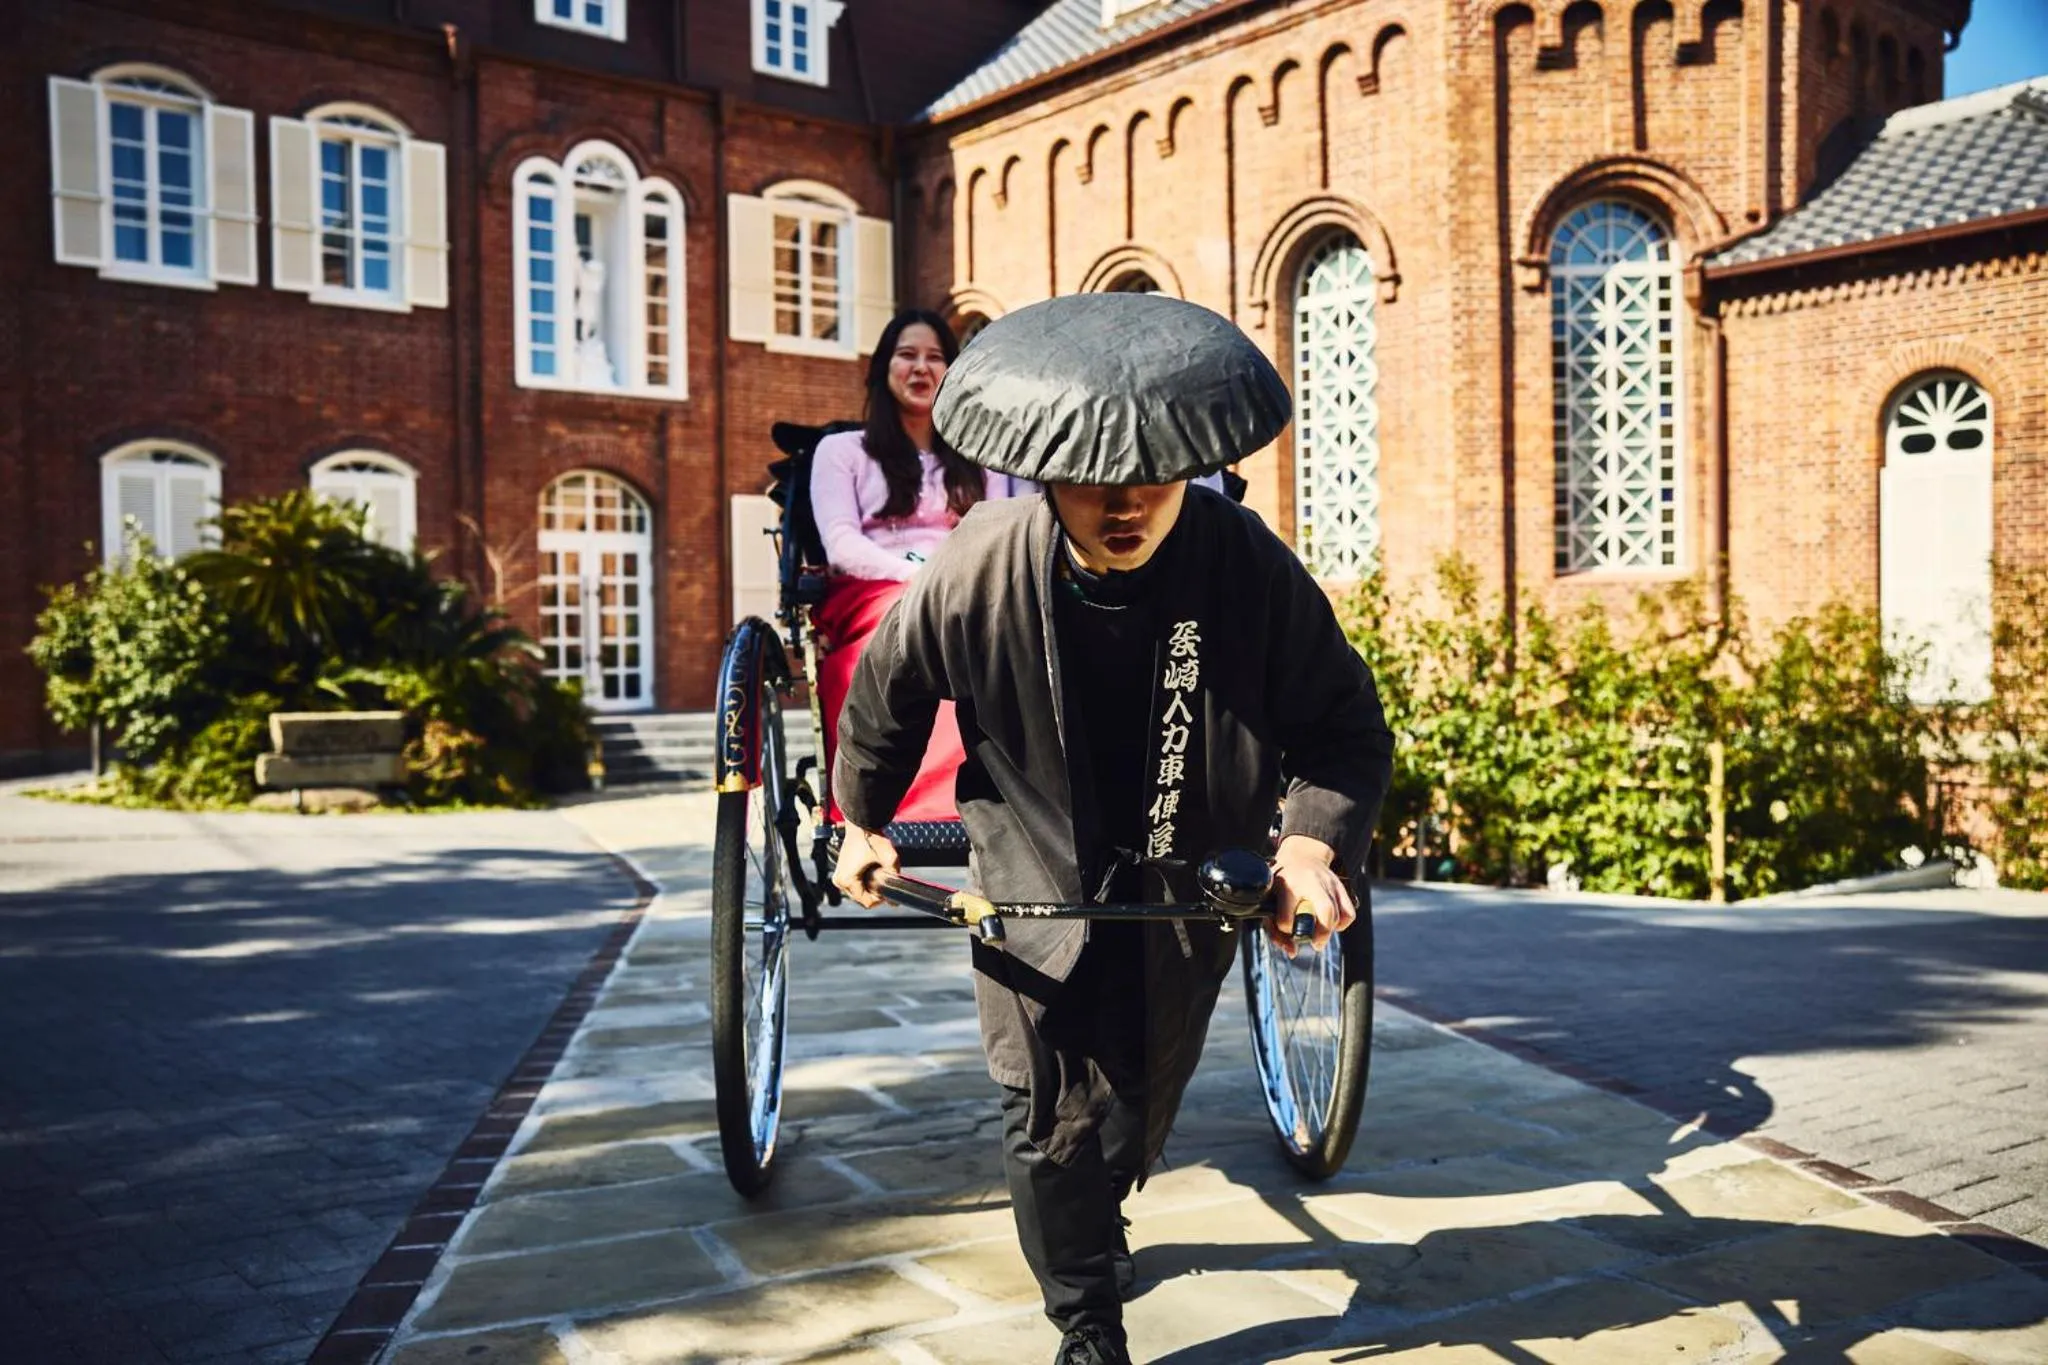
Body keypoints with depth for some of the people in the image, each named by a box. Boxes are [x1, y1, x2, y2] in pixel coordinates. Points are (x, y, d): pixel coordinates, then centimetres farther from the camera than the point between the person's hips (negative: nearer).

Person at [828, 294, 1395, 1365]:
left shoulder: (1248, 564, -21)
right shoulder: (979, 570, -21)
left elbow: (1345, 723, -11)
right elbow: (885, 686, -1)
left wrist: (1313, 841, -27)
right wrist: (862, 818, 9)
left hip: (1187, 885, 2)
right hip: (1036, 878, -1)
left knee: (1145, 1101, 20)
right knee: (1051, 1117, -2)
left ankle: (1093, 1227, 53)